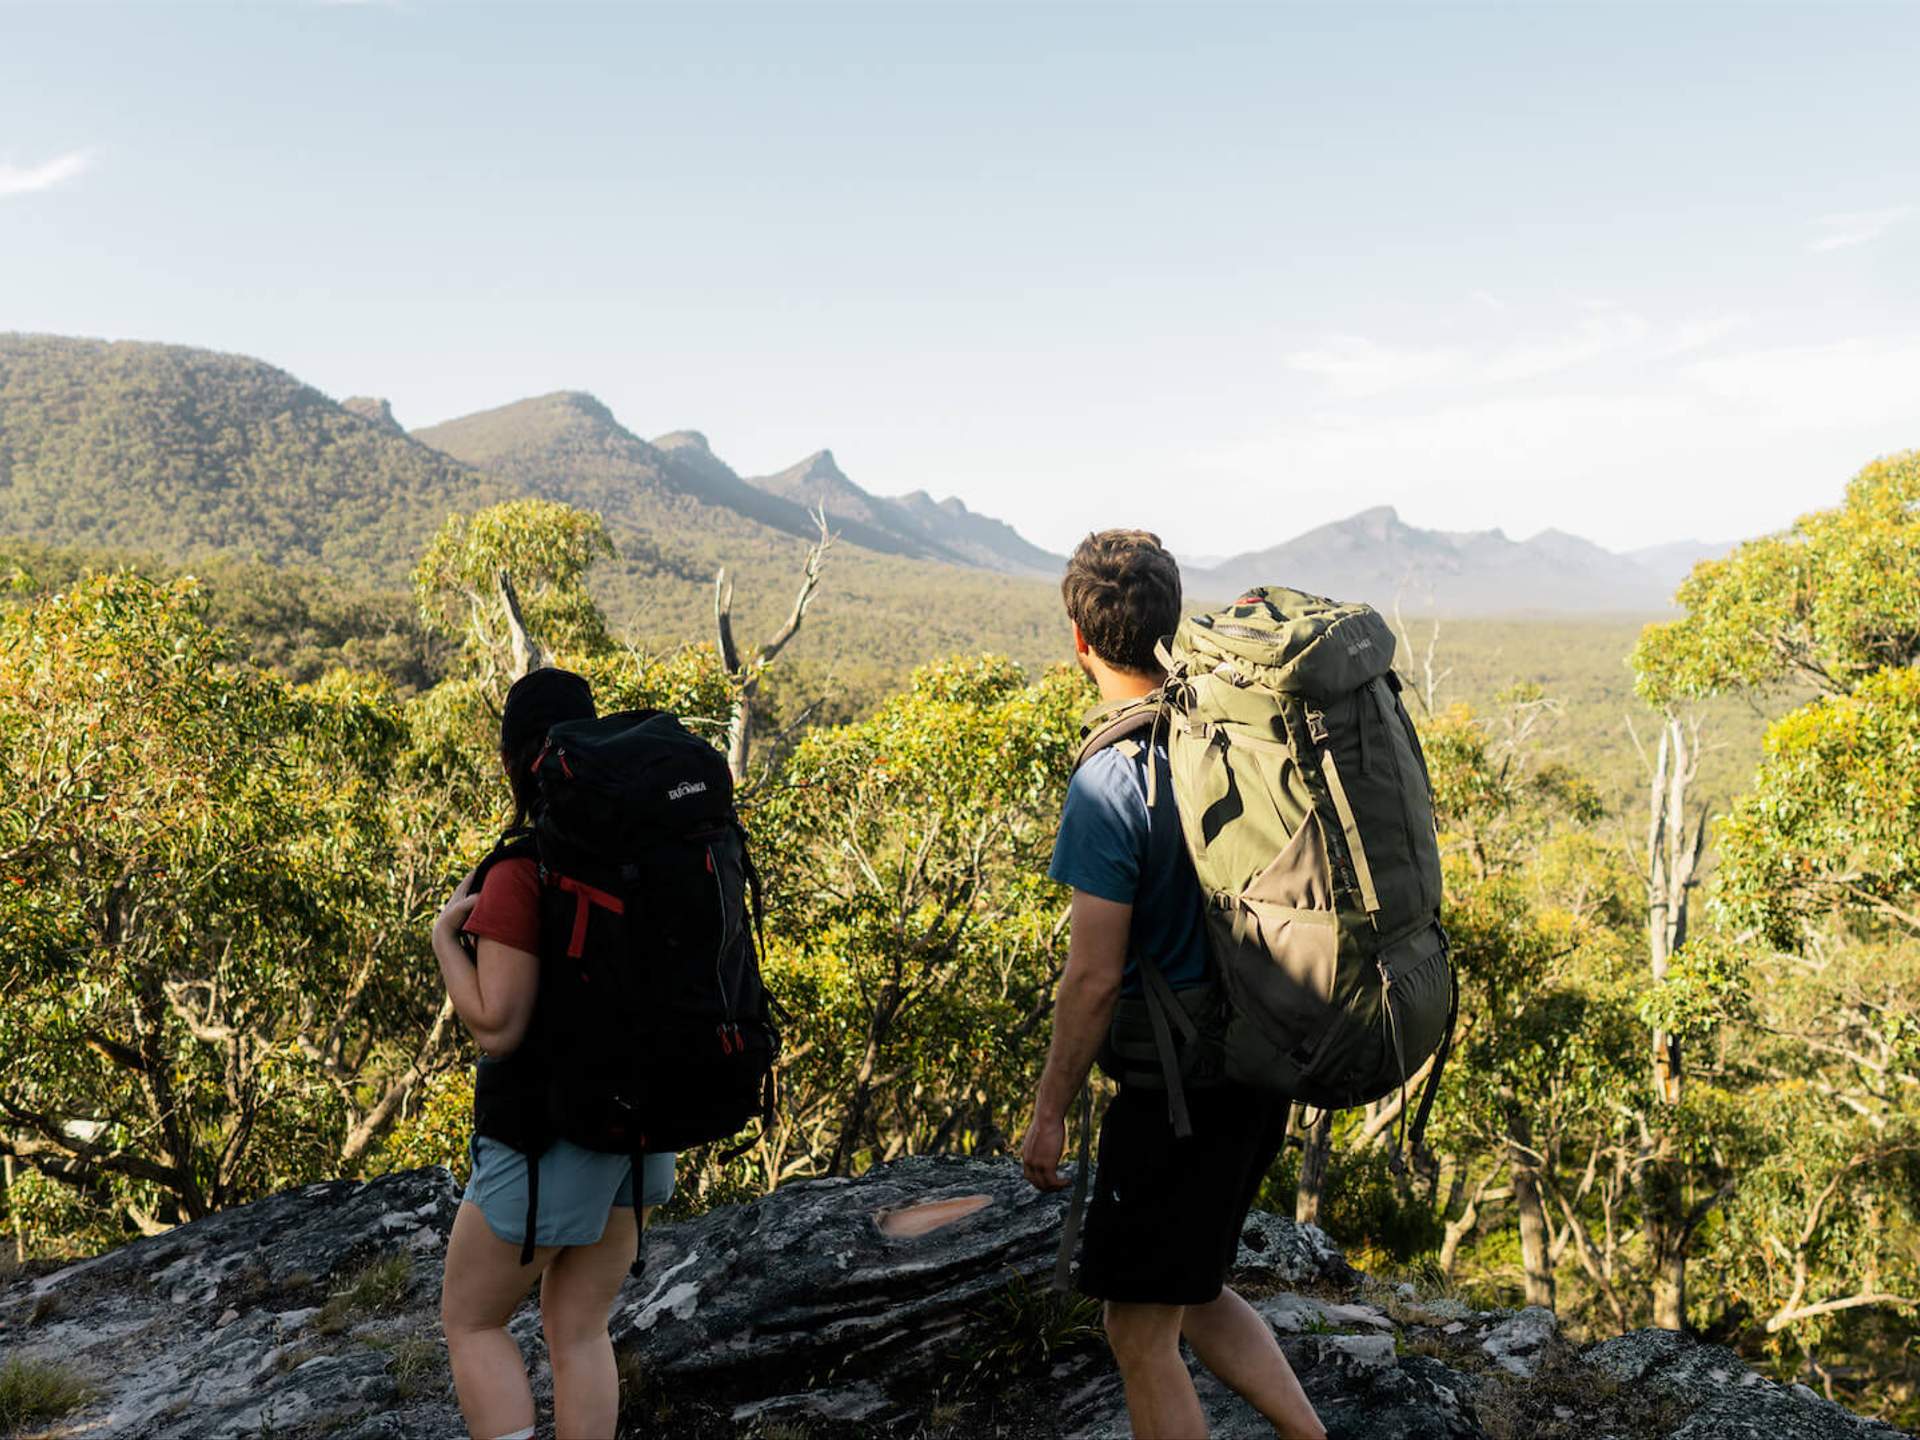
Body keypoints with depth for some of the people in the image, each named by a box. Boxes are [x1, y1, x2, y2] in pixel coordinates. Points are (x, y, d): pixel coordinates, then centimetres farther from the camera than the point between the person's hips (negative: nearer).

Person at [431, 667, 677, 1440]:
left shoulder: (521, 873, -22)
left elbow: (497, 1027, -23)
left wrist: (443, 935, -9)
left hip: (552, 1131, -7)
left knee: (470, 1318, 14)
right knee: (578, 1329, 17)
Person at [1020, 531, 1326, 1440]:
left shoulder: (1109, 783, -20)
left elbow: (1094, 977, -20)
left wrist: (1049, 1111, -8)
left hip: (1178, 1084, -8)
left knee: (1139, 1329, 8)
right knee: (1196, 1295, 25)